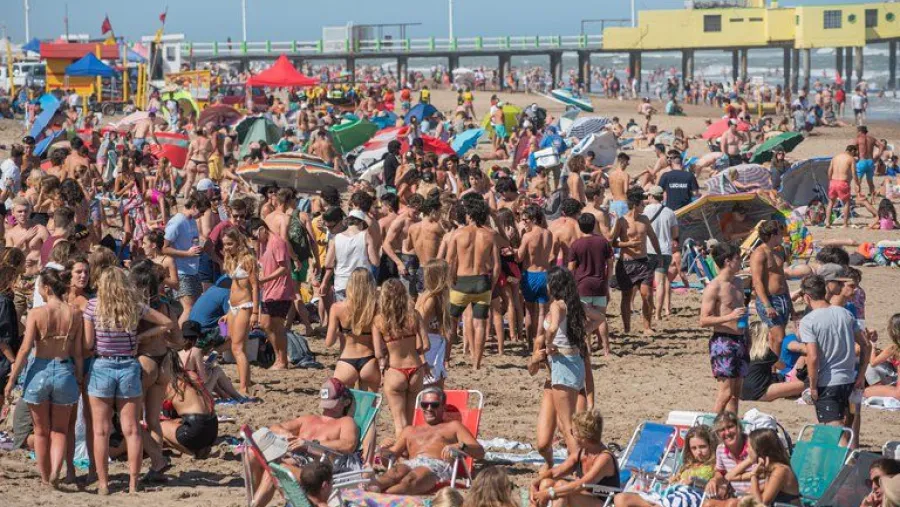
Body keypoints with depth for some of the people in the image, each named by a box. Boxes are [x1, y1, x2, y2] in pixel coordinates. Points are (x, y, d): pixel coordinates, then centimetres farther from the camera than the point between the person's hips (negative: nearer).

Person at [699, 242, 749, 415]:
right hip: (723, 341, -8)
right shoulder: (714, 287, -12)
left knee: (736, 391, 8)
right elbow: (704, 320, -16)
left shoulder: (737, 283, 15)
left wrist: (747, 342, 23)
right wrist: (730, 317, -25)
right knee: (726, 391, -10)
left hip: (739, 340, 8)